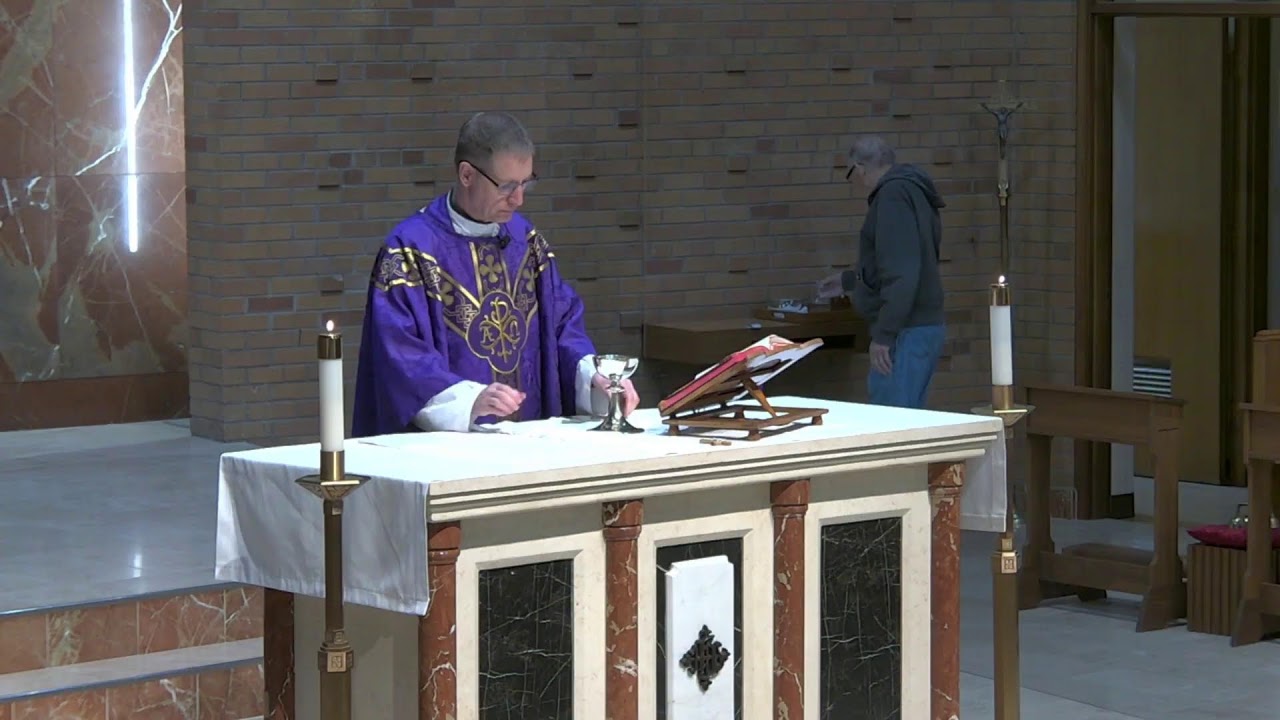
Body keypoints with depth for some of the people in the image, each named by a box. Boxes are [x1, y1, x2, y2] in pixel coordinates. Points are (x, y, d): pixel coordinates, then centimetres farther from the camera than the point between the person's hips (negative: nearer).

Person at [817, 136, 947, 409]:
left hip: (907, 332, -10)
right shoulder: (913, 192, 18)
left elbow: (900, 273, -23)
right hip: (927, 325, 10)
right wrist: (849, 281, 44)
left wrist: (884, 334, -23)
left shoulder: (893, 194, -13)